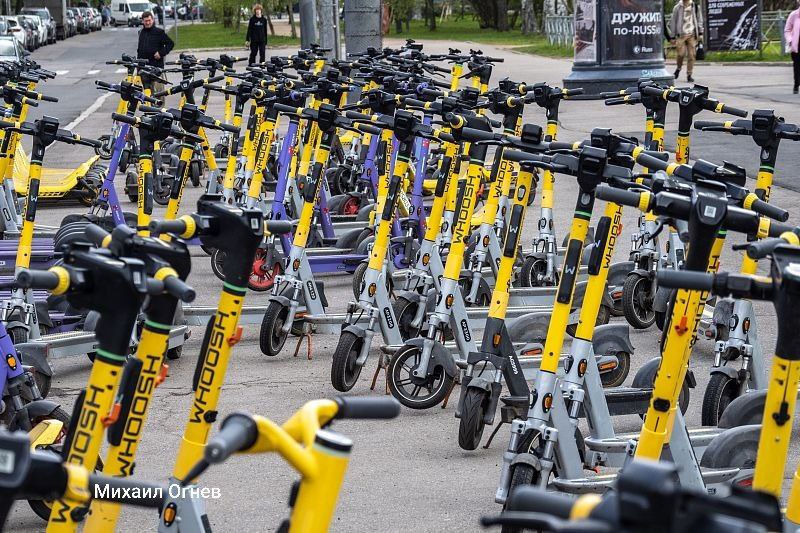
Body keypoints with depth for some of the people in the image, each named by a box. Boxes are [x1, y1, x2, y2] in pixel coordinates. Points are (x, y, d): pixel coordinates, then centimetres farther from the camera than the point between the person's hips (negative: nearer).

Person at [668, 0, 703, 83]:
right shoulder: (677, 7, 5)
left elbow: (699, 20, 13)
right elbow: (673, 22, 7)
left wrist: (700, 33, 5)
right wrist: (673, 37, 5)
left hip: (692, 35, 1)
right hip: (681, 34, -1)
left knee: (691, 55, -4)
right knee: (681, 54, -11)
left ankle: (689, 75, 3)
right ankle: (678, 68, 18)